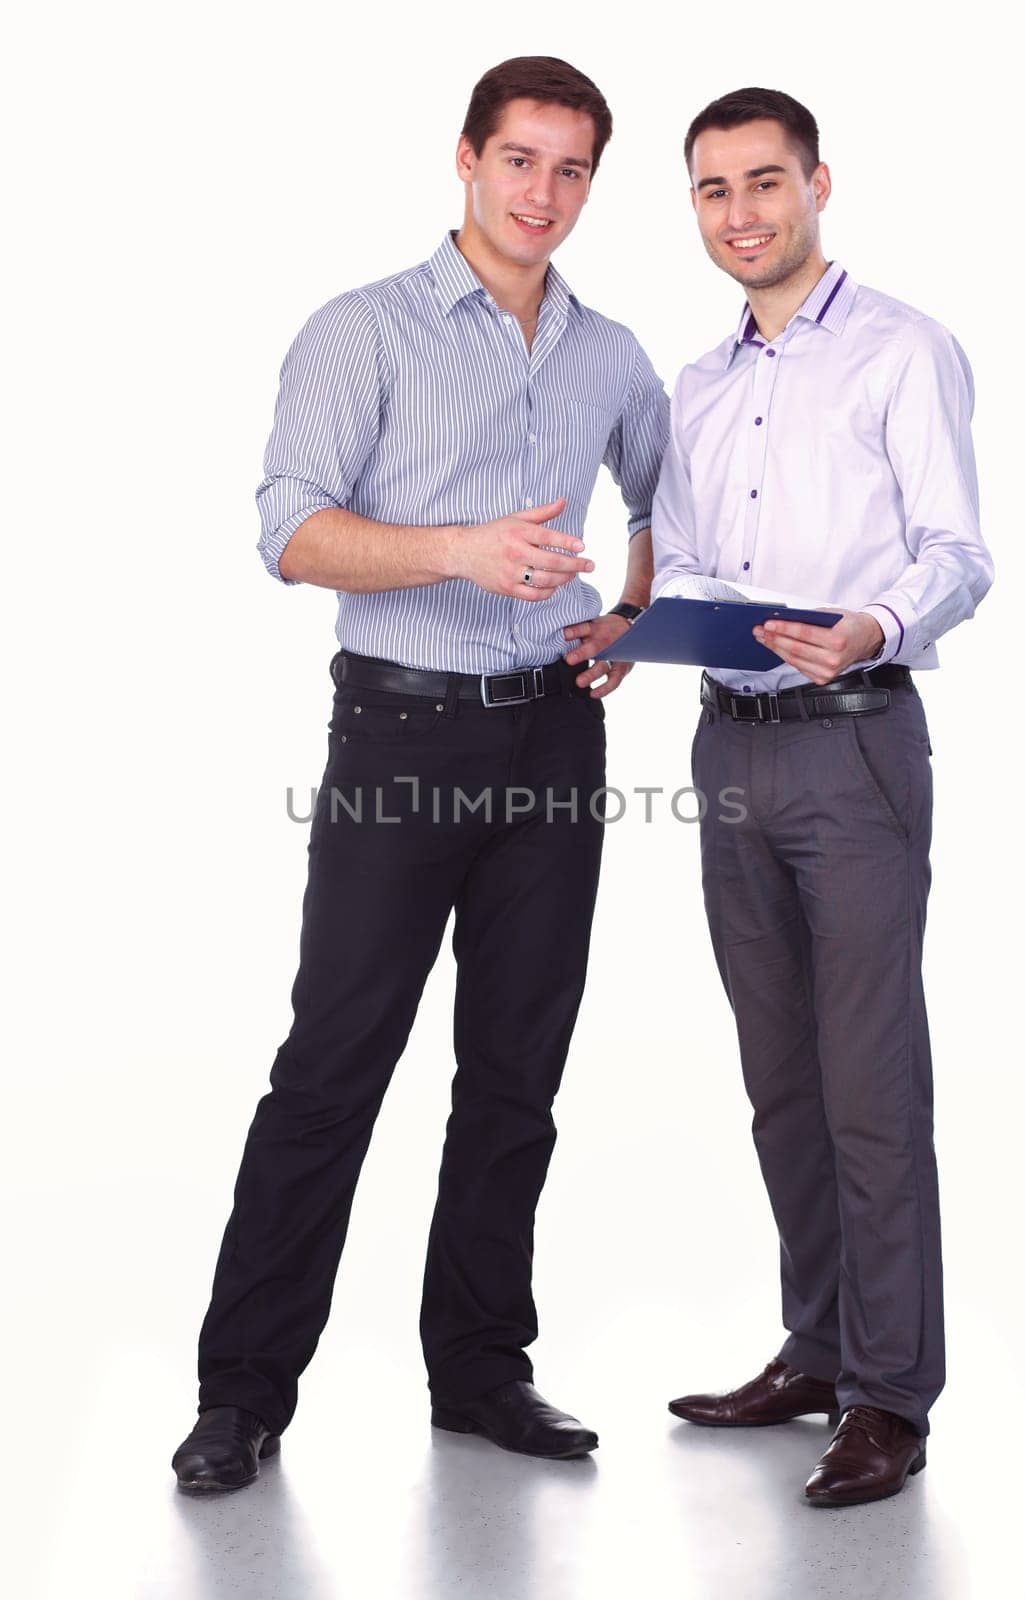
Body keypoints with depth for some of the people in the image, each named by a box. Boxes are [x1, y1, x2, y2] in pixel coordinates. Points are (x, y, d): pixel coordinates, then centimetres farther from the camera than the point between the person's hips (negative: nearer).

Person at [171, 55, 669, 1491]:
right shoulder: (364, 332, -2)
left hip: (552, 733, 5)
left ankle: (480, 1366, 20)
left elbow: (668, 505, 29)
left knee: (516, 1070, 8)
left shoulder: (612, 359, 13)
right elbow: (294, 533, -13)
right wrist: (465, 548, -28)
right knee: (333, 1064, -3)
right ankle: (246, 1387, 8)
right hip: (403, 727, -4)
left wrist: (632, 624, 10)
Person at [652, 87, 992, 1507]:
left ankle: (889, 1398, 3)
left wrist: (872, 628, -28)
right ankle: (816, 1352, 24)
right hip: (731, 745, 7)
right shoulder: (697, 389, 19)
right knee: (779, 1074, 12)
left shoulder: (904, 353, -1)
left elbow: (957, 553, -9)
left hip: (854, 741, -6)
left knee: (871, 1081, -6)